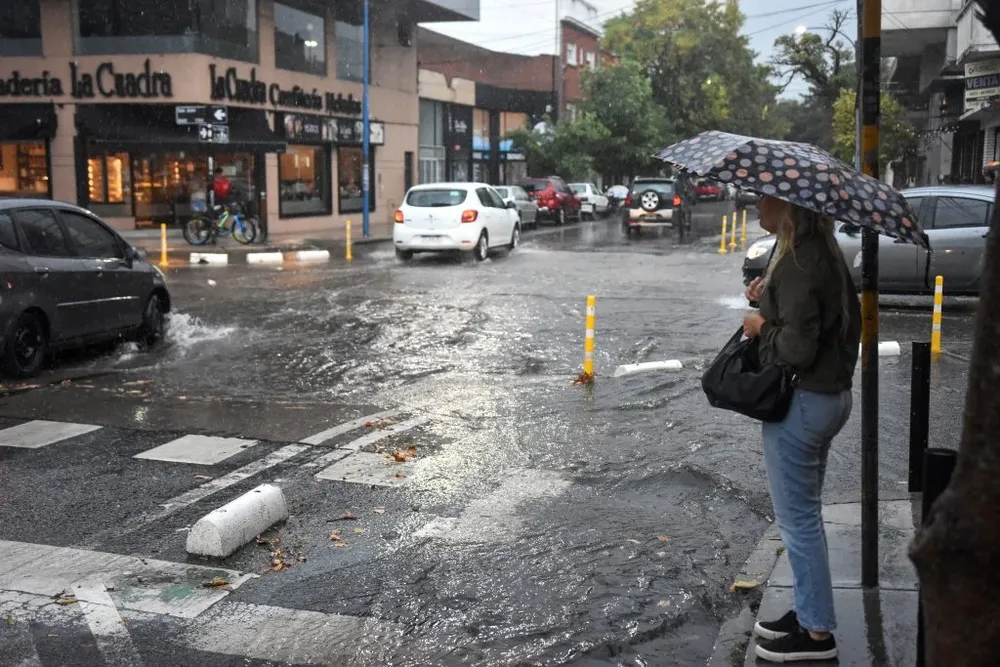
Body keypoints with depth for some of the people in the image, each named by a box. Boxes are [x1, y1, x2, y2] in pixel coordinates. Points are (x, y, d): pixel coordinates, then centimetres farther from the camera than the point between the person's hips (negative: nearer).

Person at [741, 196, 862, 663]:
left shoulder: (797, 263, -22)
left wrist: (761, 326, -9)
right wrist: (768, 301, 4)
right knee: (804, 515, 20)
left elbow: (797, 349, -25)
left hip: (800, 403, -10)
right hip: (830, 396, 10)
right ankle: (809, 612, 33)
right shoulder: (823, 253, 8)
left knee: (798, 519, 3)